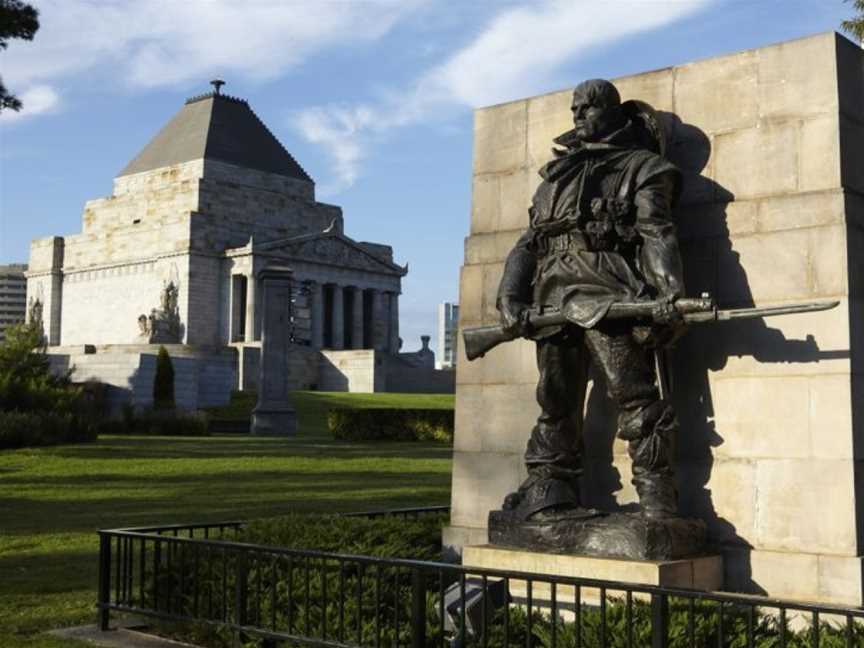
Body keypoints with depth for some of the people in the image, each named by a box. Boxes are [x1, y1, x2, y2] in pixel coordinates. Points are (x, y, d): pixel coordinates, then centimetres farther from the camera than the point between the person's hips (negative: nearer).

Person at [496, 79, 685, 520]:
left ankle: (656, 498, -8)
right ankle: (547, 493, 14)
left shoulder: (641, 167, 12)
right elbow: (528, 243, 22)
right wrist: (510, 299, 7)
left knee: (634, 398, -11)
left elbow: (657, 234, -3)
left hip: (609, 298, -5)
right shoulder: (556, 174, 28)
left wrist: (668, 292, -18)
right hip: (553, 299, 6)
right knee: (556, 405, 7)